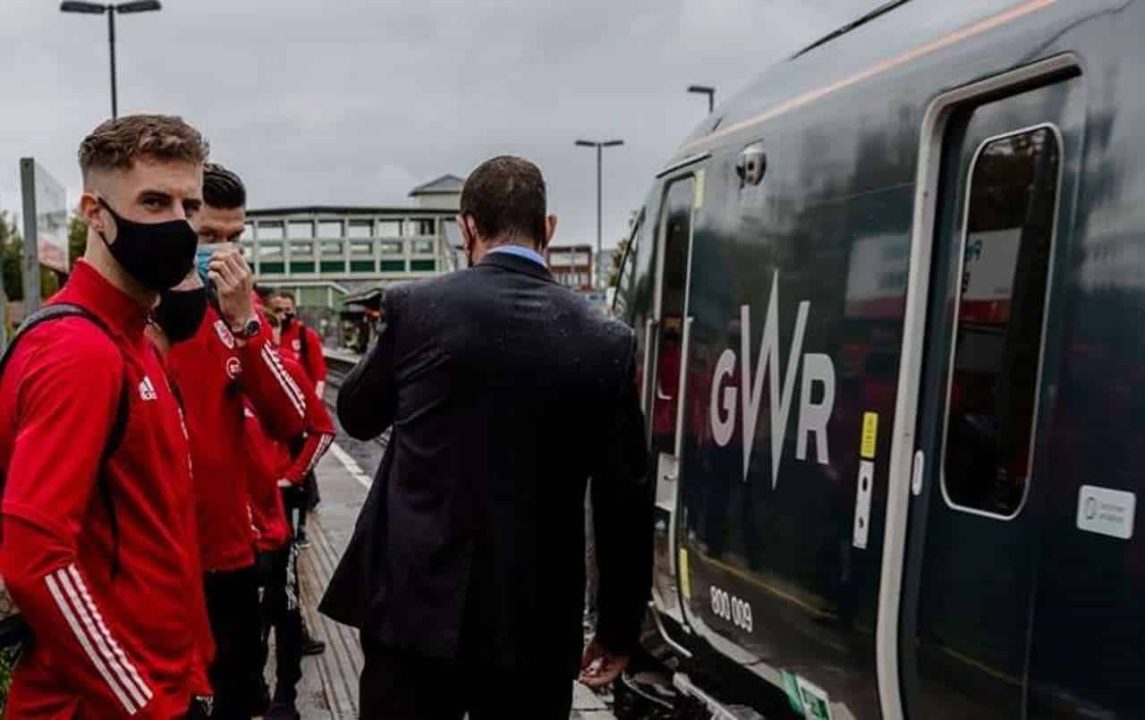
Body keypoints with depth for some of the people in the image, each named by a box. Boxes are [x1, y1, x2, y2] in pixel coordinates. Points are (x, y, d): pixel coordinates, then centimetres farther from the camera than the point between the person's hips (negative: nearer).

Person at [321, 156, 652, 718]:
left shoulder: (415, 307, -6)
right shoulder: (607, 342, -5)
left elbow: (356, 416, 10)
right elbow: (625, 502, -2)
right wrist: (619, 627, 9)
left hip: (414, 603, 0)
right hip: (535, 623, 1)